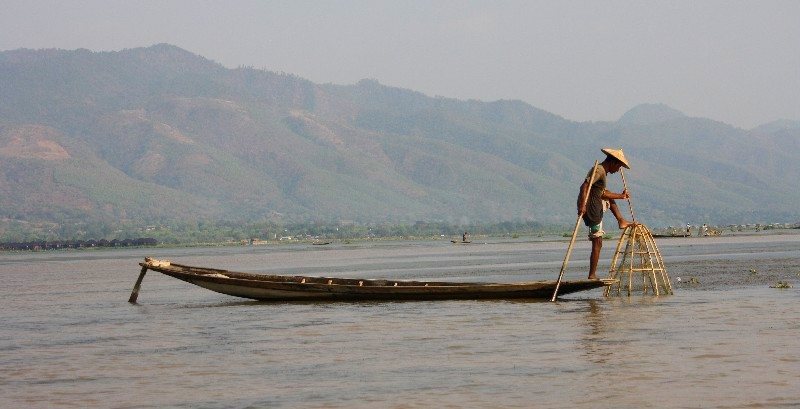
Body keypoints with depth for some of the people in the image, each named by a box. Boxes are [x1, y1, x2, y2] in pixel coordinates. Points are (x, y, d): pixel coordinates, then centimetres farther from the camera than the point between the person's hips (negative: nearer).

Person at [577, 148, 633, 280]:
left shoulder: (601, 171, 18)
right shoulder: (599, 170, -13)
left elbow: (602, 193, 30)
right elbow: (584, 186, -26)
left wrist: (621, 196, 39)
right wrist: (582, 205, -37)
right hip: (592, 210, -9)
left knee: (609, 200, 35)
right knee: (597, 244, -5)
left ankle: (621, 221, 38)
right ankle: (592, 275, -4)